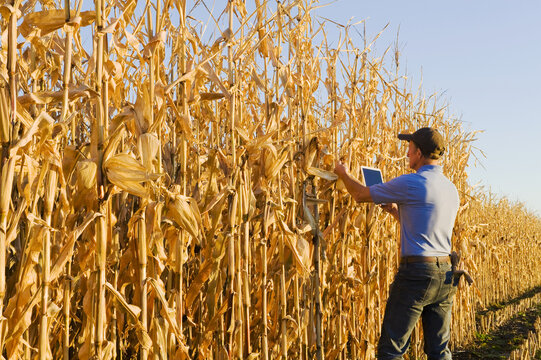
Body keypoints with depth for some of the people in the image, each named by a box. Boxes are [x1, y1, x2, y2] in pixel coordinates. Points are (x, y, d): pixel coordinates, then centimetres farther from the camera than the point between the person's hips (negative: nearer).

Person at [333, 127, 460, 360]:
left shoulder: (411, 183, -12)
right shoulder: (451, 189, 12)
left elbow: (360, 195, -2)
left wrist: (343, 174, 17)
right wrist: (396, 211, 26)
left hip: (416, 272, -8)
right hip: (444, 273, 8)